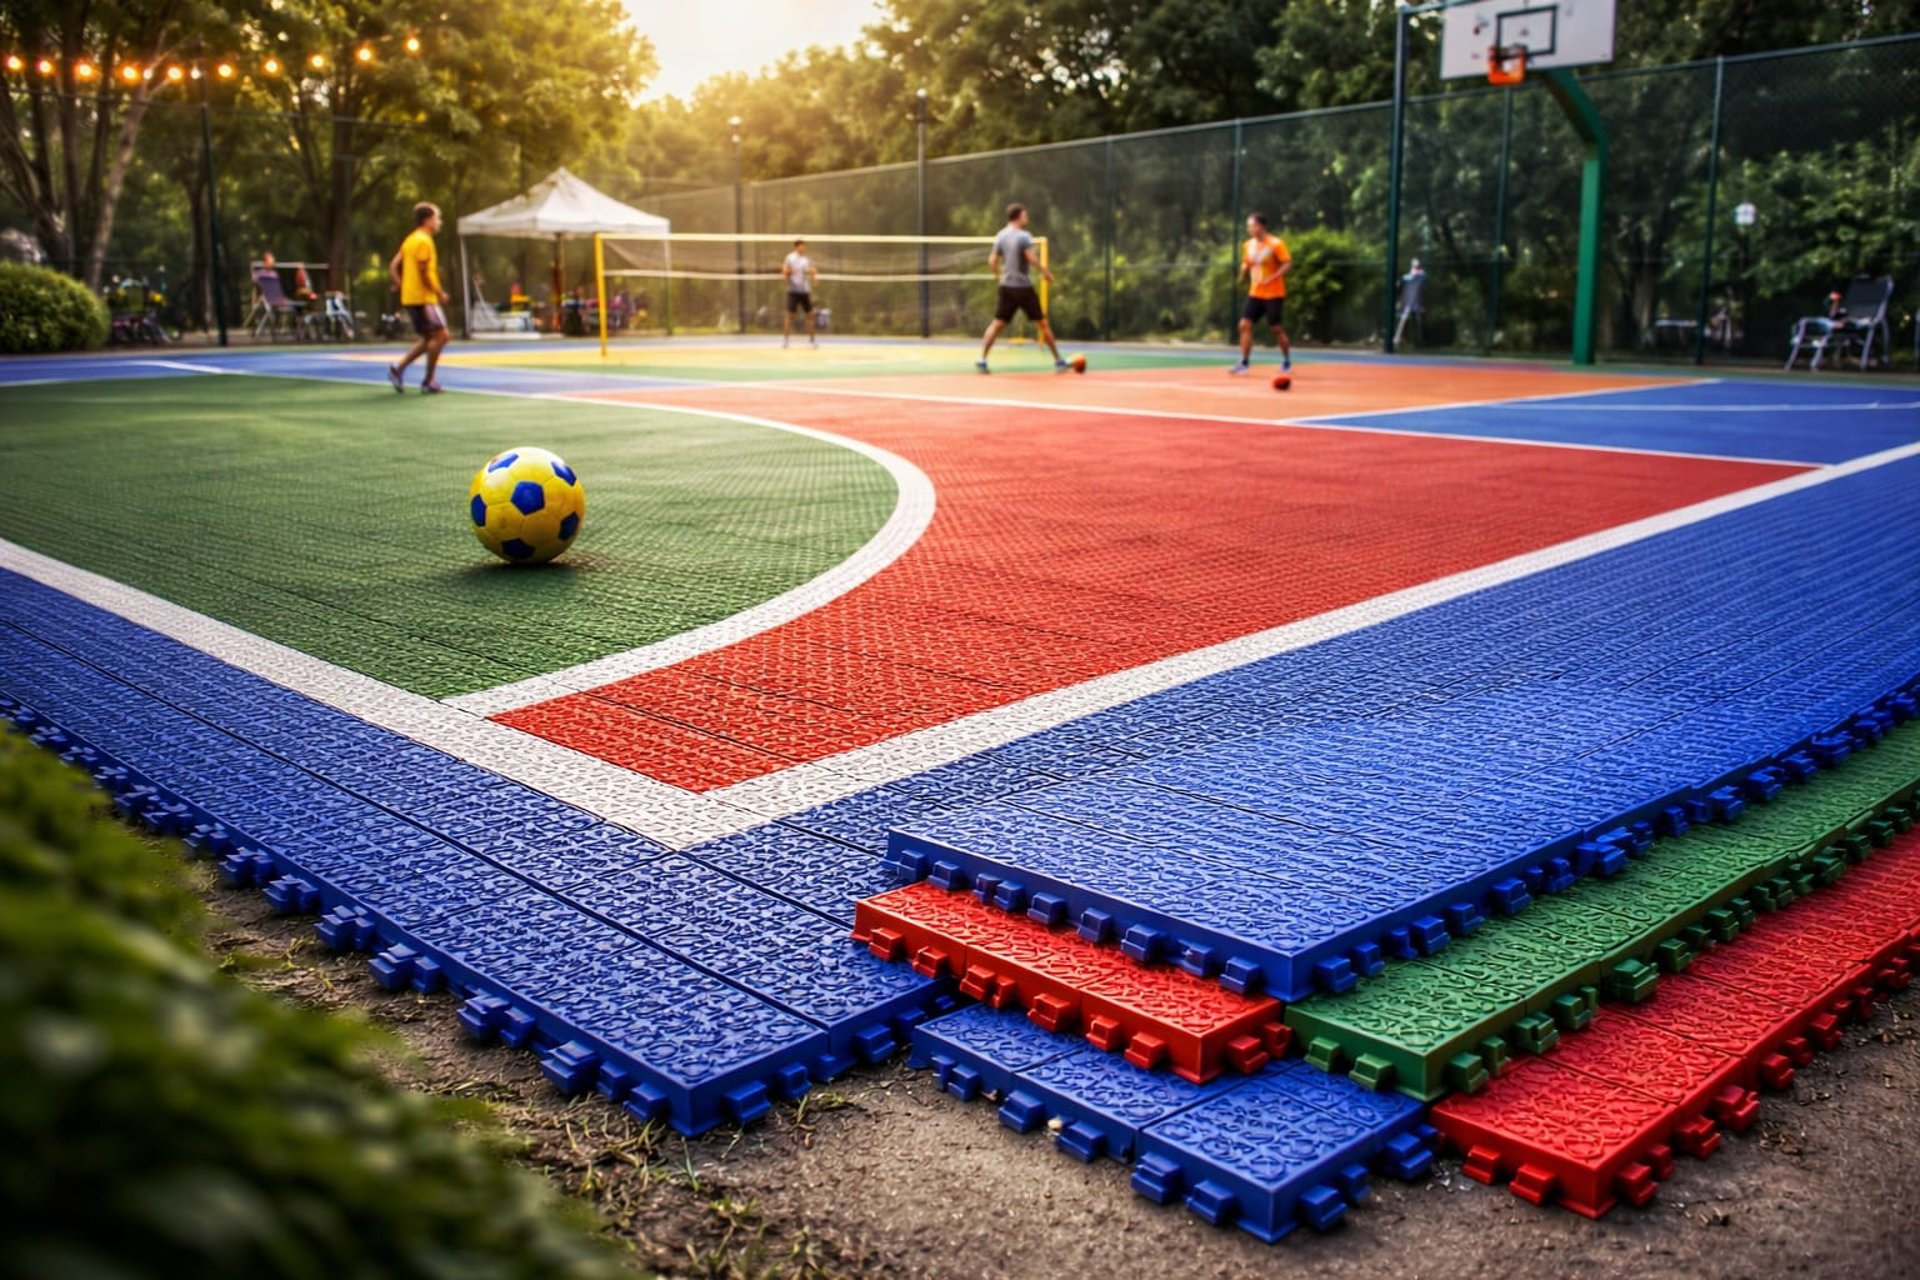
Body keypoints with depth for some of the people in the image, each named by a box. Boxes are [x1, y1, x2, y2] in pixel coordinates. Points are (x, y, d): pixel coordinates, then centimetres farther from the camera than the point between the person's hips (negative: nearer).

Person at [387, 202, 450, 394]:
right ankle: (428, 382, -6)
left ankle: (398, 369, 8)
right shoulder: (424, 241, -12)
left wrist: (401, 285, 12)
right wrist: (439, 292, -11)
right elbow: (424, 272, -18)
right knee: (440, 335, -7)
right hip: (423, 297, -10)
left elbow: (393, 267, 15)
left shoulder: (410, 240, 16)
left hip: (409, 297, 10)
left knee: (429, 338, 14)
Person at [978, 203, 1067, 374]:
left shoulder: (1001, 236, 6)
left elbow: (992, 261, 6)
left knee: (998, 323, 6)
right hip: (1023, 287, -5)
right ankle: (1058, 361, 9)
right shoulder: (1023, 236, -12)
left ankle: (982, 359, -5)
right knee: (1042, 323, 4)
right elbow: (1032, 258, -22)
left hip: (1006, 287, 5)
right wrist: (1045, 272, -10)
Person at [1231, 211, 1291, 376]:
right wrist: (1243, 271, -4)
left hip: (1273, 294, -6)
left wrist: (1271, 278, -26)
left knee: (1276, 328, 0)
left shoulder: (1276, 244, -13)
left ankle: (1287, 363, 16)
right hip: (1255, 293, 6)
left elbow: (1288, 264, -16)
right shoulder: (1248, 245, 6)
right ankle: (1245, 363, -1)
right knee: (1245, 324, -5)